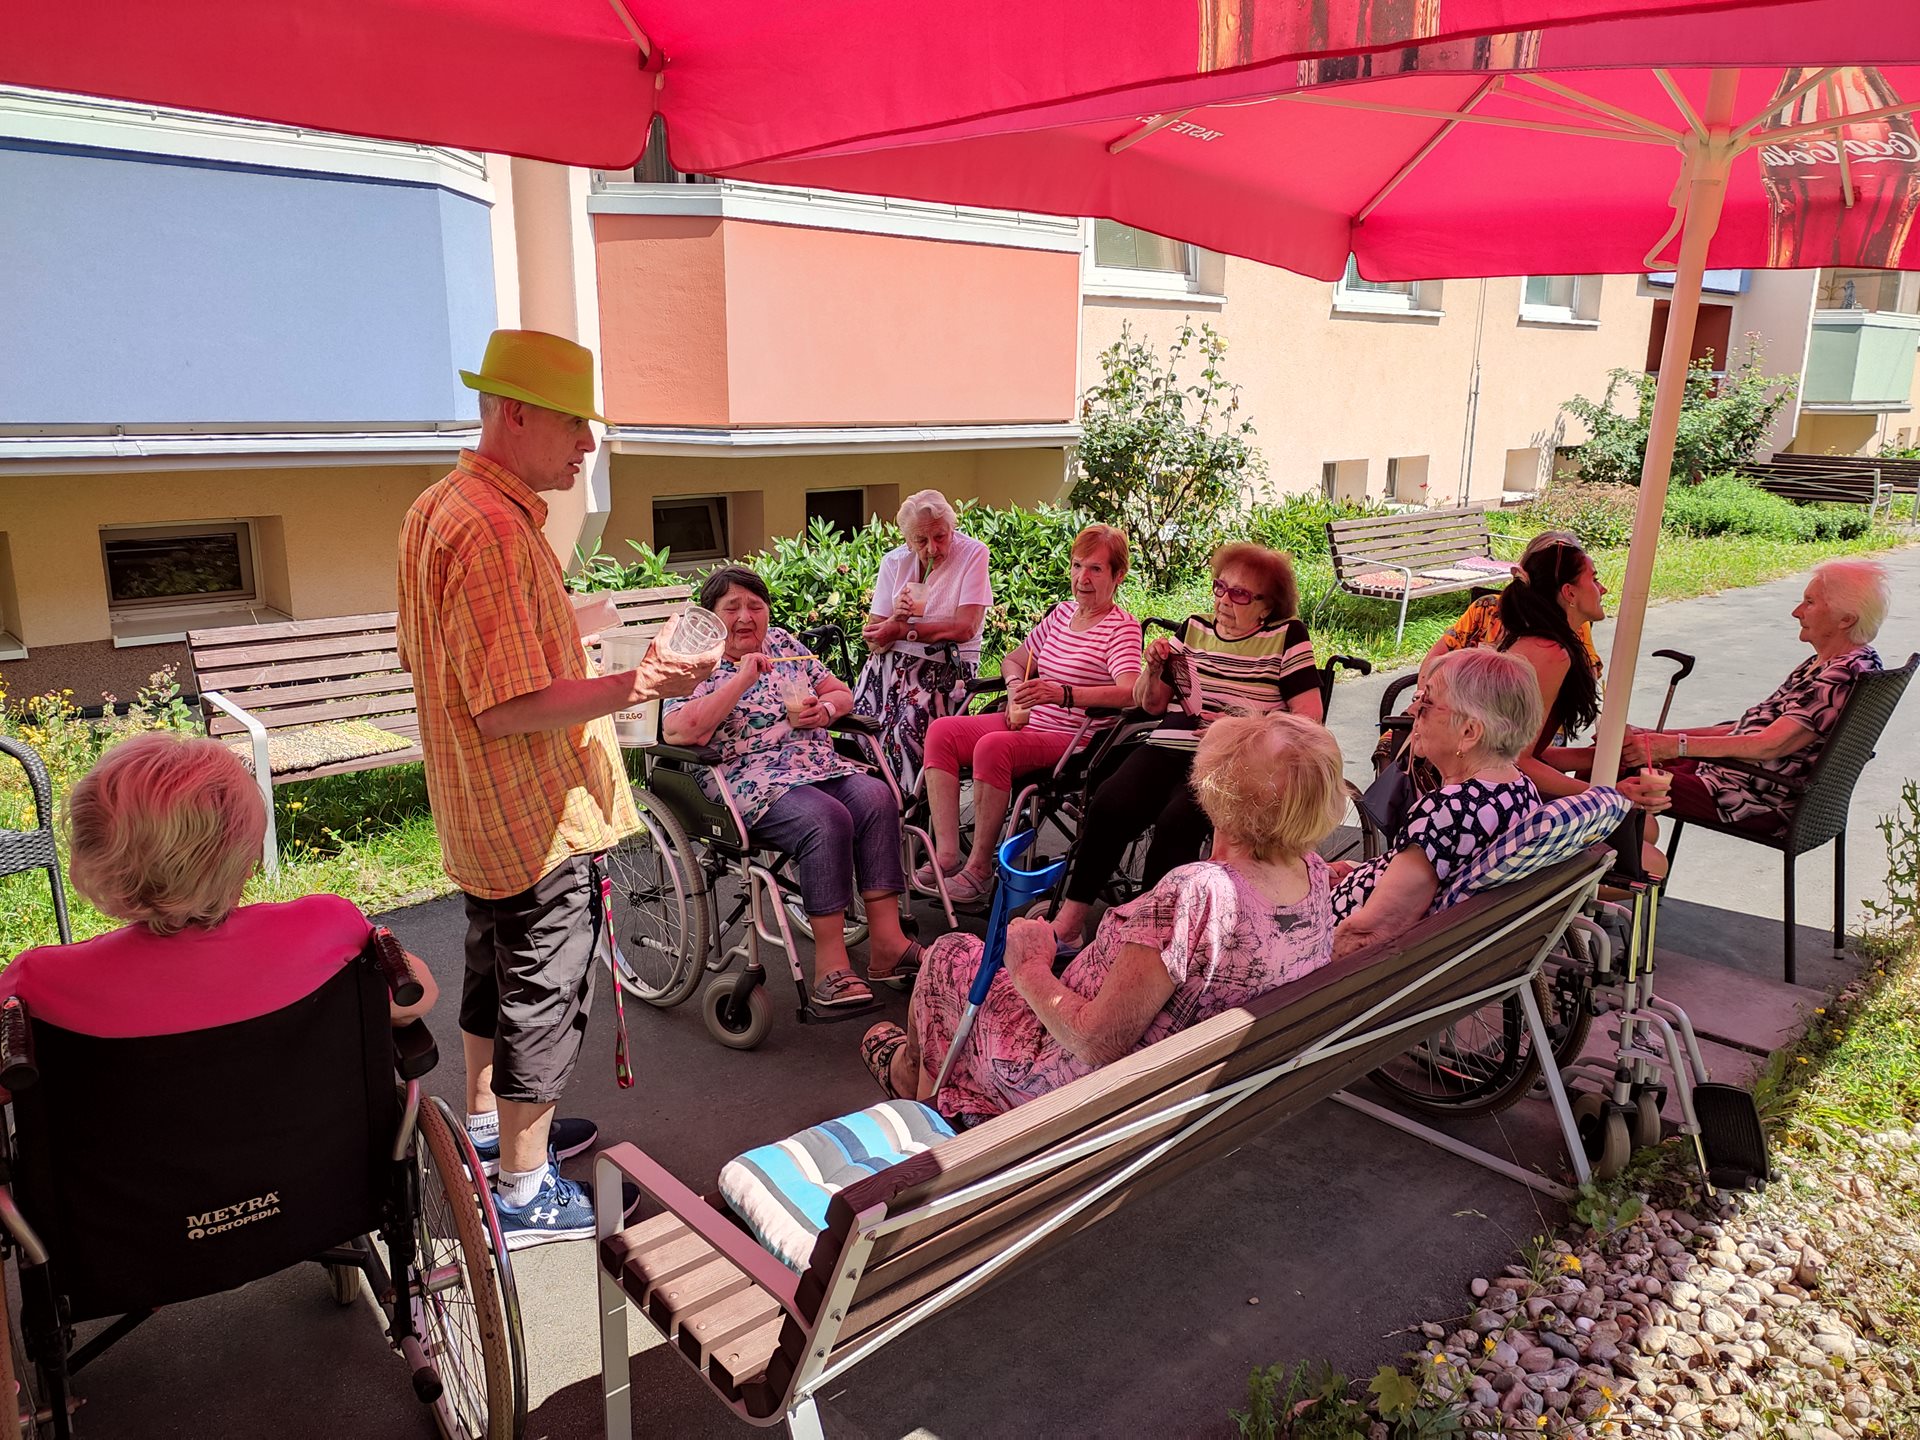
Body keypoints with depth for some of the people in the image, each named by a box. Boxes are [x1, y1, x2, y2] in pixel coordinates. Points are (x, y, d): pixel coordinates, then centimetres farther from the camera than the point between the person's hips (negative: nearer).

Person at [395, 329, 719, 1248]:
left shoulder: (435, 508, 8)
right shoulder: (493, 529, -25)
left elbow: (425, 657, 17)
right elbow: (507, 708, -29)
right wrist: (632, 685, -36)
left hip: (479, 816, 10)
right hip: (538, 817, -10)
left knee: (496, 972, 25)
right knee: (543, 997, 4)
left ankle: (488, 1124, 44)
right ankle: (523, 1192, 18)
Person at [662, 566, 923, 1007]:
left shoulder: (782, 643, 19)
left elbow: (841, 693, 23)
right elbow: (678, 731, -18)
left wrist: (823, 709, -2)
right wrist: (742, 679, -18)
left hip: (818, 765, 6)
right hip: (749, 781, -6)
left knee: (876, 796, -23)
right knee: (826, 819, -32)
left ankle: (886, 942, -23)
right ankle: (829, 966, -28)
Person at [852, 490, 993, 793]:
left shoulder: (972, 554, -4)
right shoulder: (895, 561, 7)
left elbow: (965, 628, -14)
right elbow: (873, 640, 3)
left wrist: (901, 630, -10)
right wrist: (896, 617, -19)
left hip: (946, 664, -4)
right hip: (890, 662, 4)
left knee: (907, 727, -29)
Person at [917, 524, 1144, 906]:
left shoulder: (1122, 628, -8)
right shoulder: (1063, 611, 15)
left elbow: (1129, 691, -26)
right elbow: (1014, 659, 25)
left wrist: (1063, 694, -39)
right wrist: (1017, 693, 2)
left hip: (1072, 739, -8)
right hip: (1029, 723, 8)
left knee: (993, 746, -33)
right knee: (942, 731, -10)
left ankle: (980, 867, -20)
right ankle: (947, 854, -16)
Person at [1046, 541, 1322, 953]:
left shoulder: (1287, 636, 4)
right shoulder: (1194, 629, 16)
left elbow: (1309, 716, -3)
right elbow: (1151, 705, 19)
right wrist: (1154, 668, -1)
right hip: (1174, 748, 4)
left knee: (1177, 820, -32)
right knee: (1109, 803, -23)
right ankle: (1068, 923, -18)